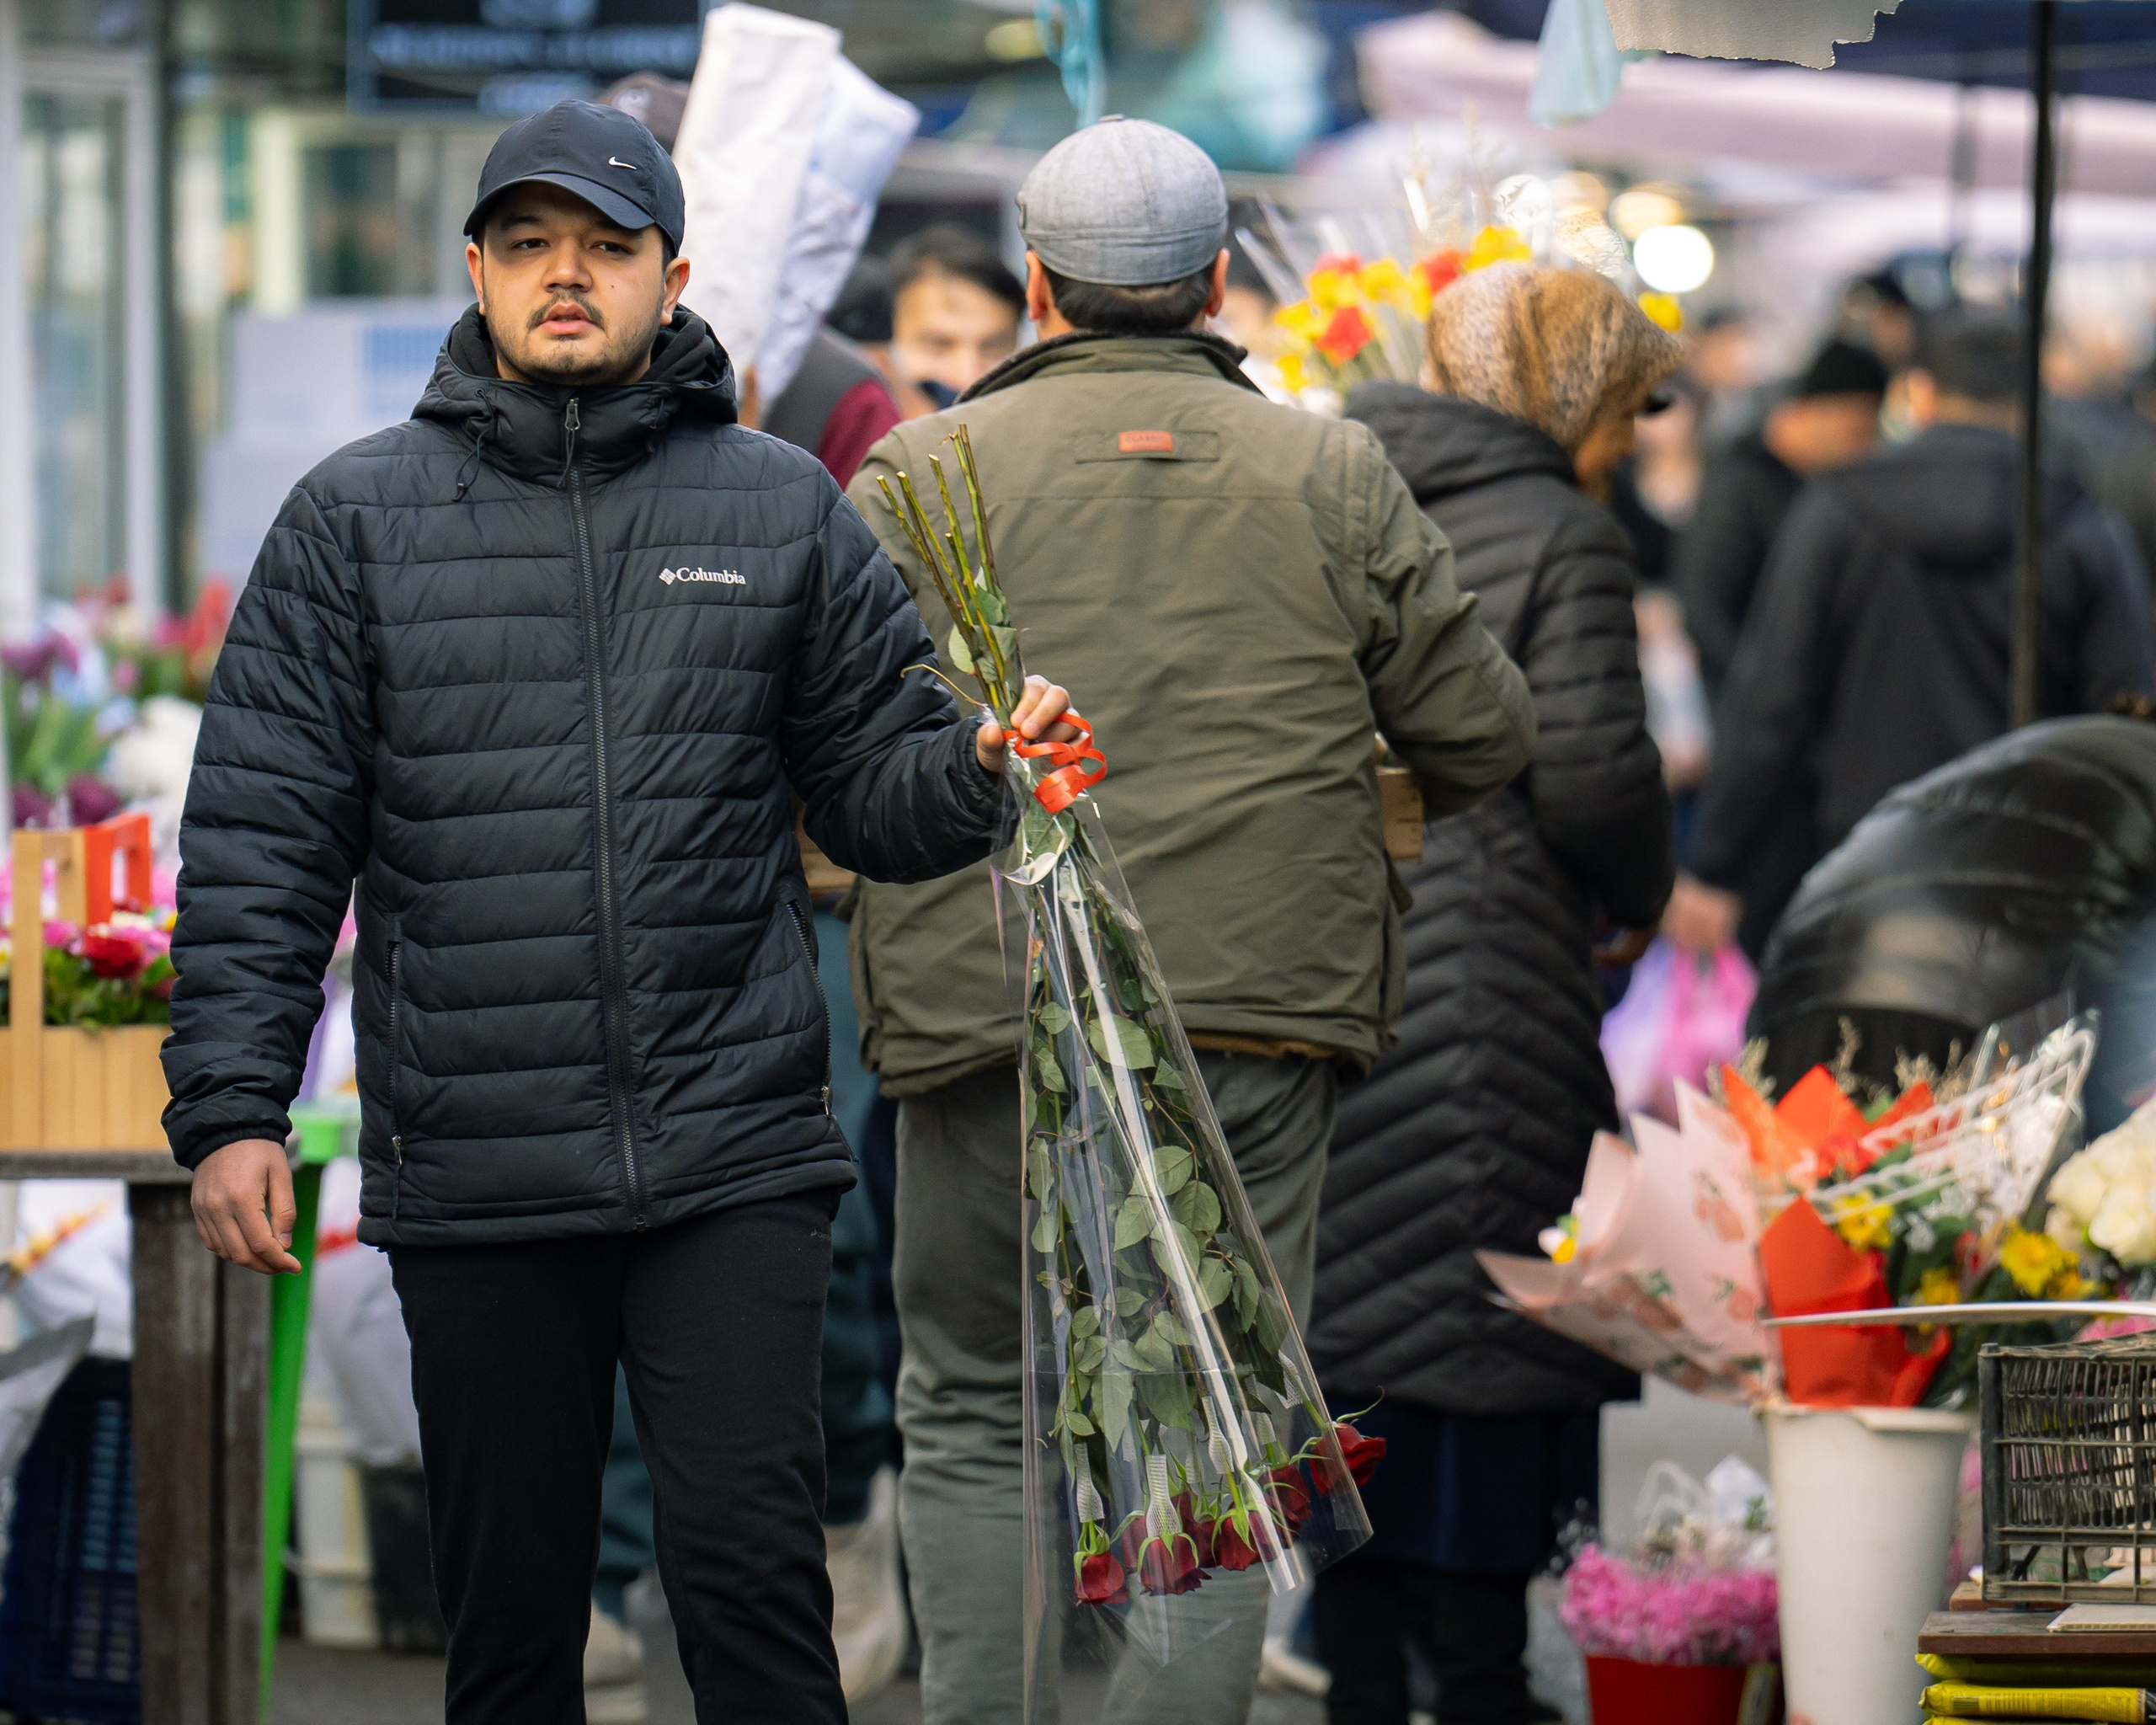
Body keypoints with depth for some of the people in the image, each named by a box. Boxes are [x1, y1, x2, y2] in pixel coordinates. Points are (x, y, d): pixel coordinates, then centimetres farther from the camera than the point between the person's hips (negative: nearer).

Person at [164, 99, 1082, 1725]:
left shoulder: (783, 511, 8)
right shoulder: (357, 520, 5)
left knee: (753, 1577, -5)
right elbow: (262, 836, 3)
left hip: (735, 1159, 0)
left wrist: (978, 767, -13)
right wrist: (233, 1105, -5)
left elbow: (871, 788, 9)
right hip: (469, 1168, 1)